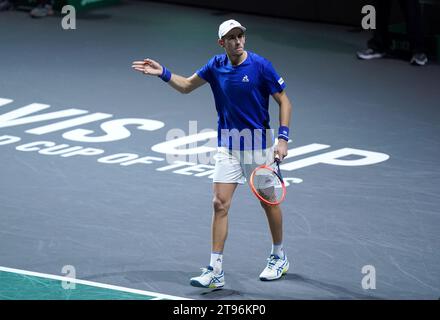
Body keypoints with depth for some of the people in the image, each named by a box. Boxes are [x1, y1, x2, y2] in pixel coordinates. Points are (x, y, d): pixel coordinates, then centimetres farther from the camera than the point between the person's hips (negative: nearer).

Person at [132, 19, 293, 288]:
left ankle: (279, 257, 31)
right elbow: (186, 86, 14)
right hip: (227, 147, 4)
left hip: (258, 145, -3)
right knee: (220, 204, -5)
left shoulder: (260, 66, -13)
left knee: (269, 202, 10)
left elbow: (284, 101, -8)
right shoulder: (216, 66, 0)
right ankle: (216, 271, -4)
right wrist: (163, 72, -3)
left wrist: (283, 139, -15)